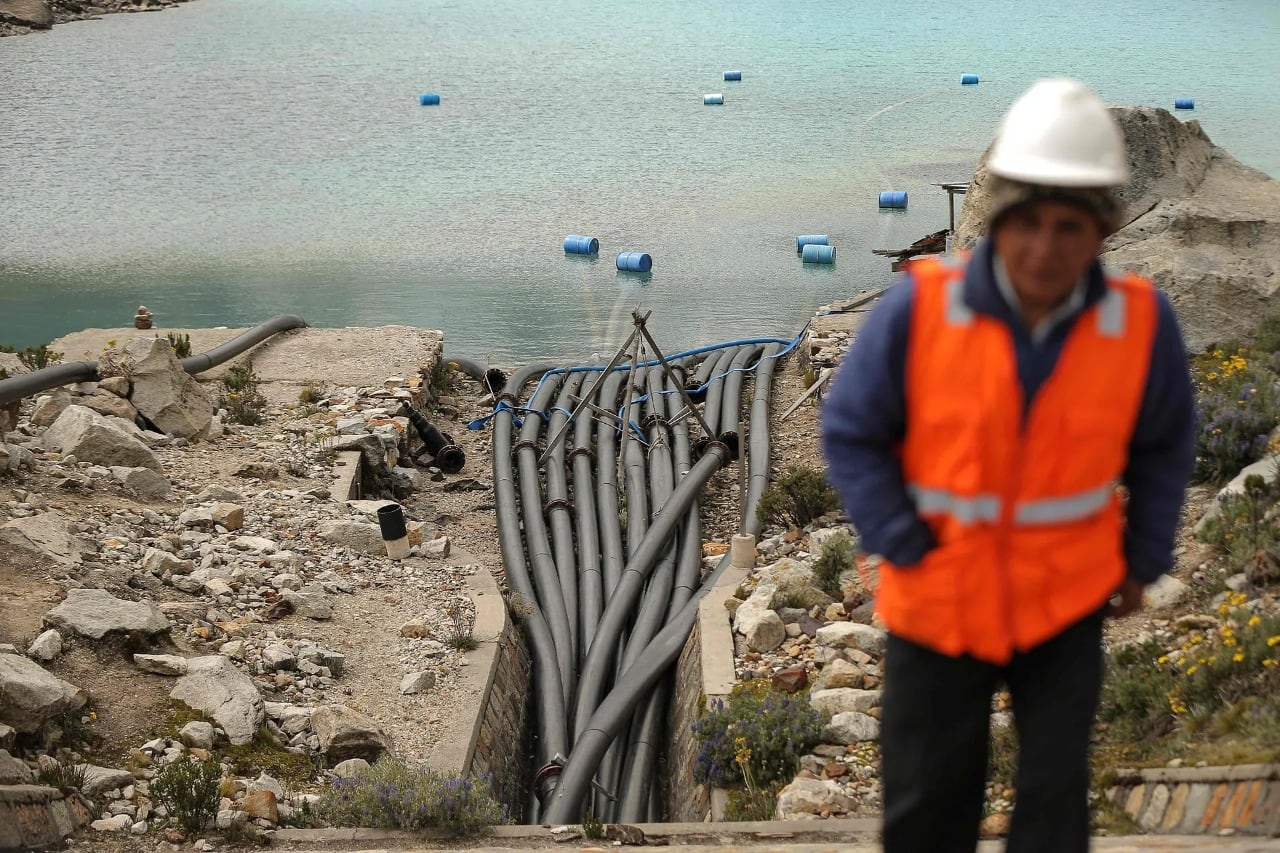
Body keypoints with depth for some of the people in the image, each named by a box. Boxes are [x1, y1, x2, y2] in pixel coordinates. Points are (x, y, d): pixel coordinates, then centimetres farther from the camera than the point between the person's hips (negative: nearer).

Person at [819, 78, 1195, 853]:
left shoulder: (1141, 323, -14)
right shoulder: (919, 309, -20)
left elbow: (1164, 446, 4)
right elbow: (851, 435, -9)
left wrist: (1143, 559, 3)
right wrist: (906, 549, -15)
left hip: (1066, 604, 1)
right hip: (939, 605, 0)